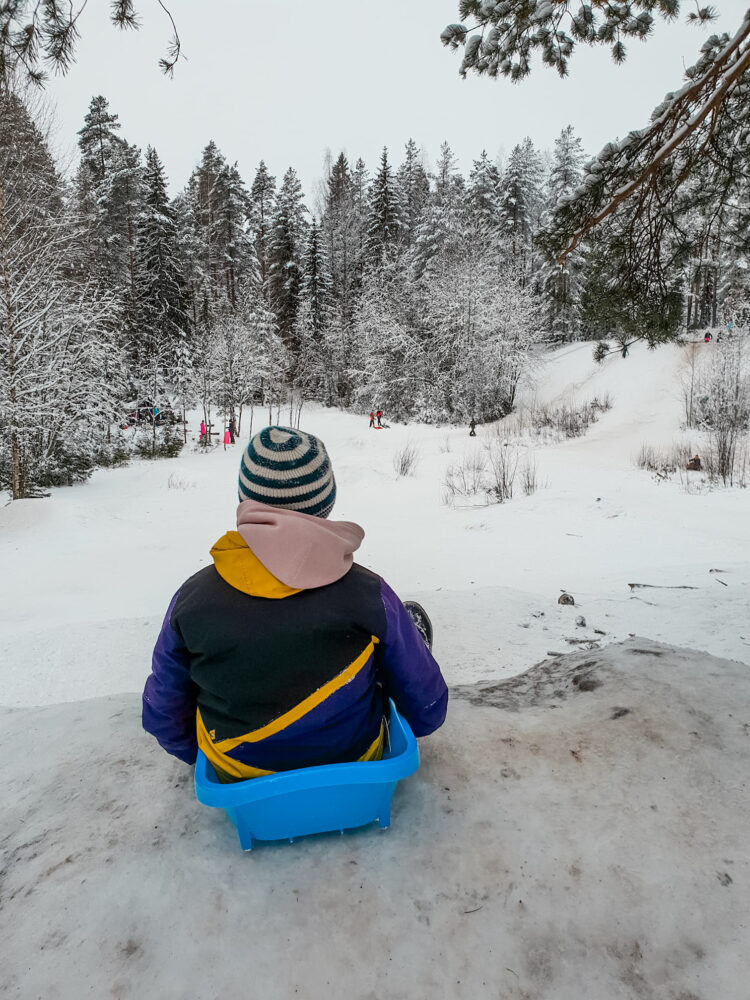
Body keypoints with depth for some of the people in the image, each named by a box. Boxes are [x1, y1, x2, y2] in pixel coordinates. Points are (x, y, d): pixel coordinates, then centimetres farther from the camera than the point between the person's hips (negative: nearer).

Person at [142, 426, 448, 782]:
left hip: (241, 778, 2)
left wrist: (200, 754, 17)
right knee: (414, 616, 17)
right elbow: (426, 708, -11)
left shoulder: (192, 599, -19)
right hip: (353, 767, -1)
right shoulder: (369, 595, -25)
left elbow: (162, 715, -4)